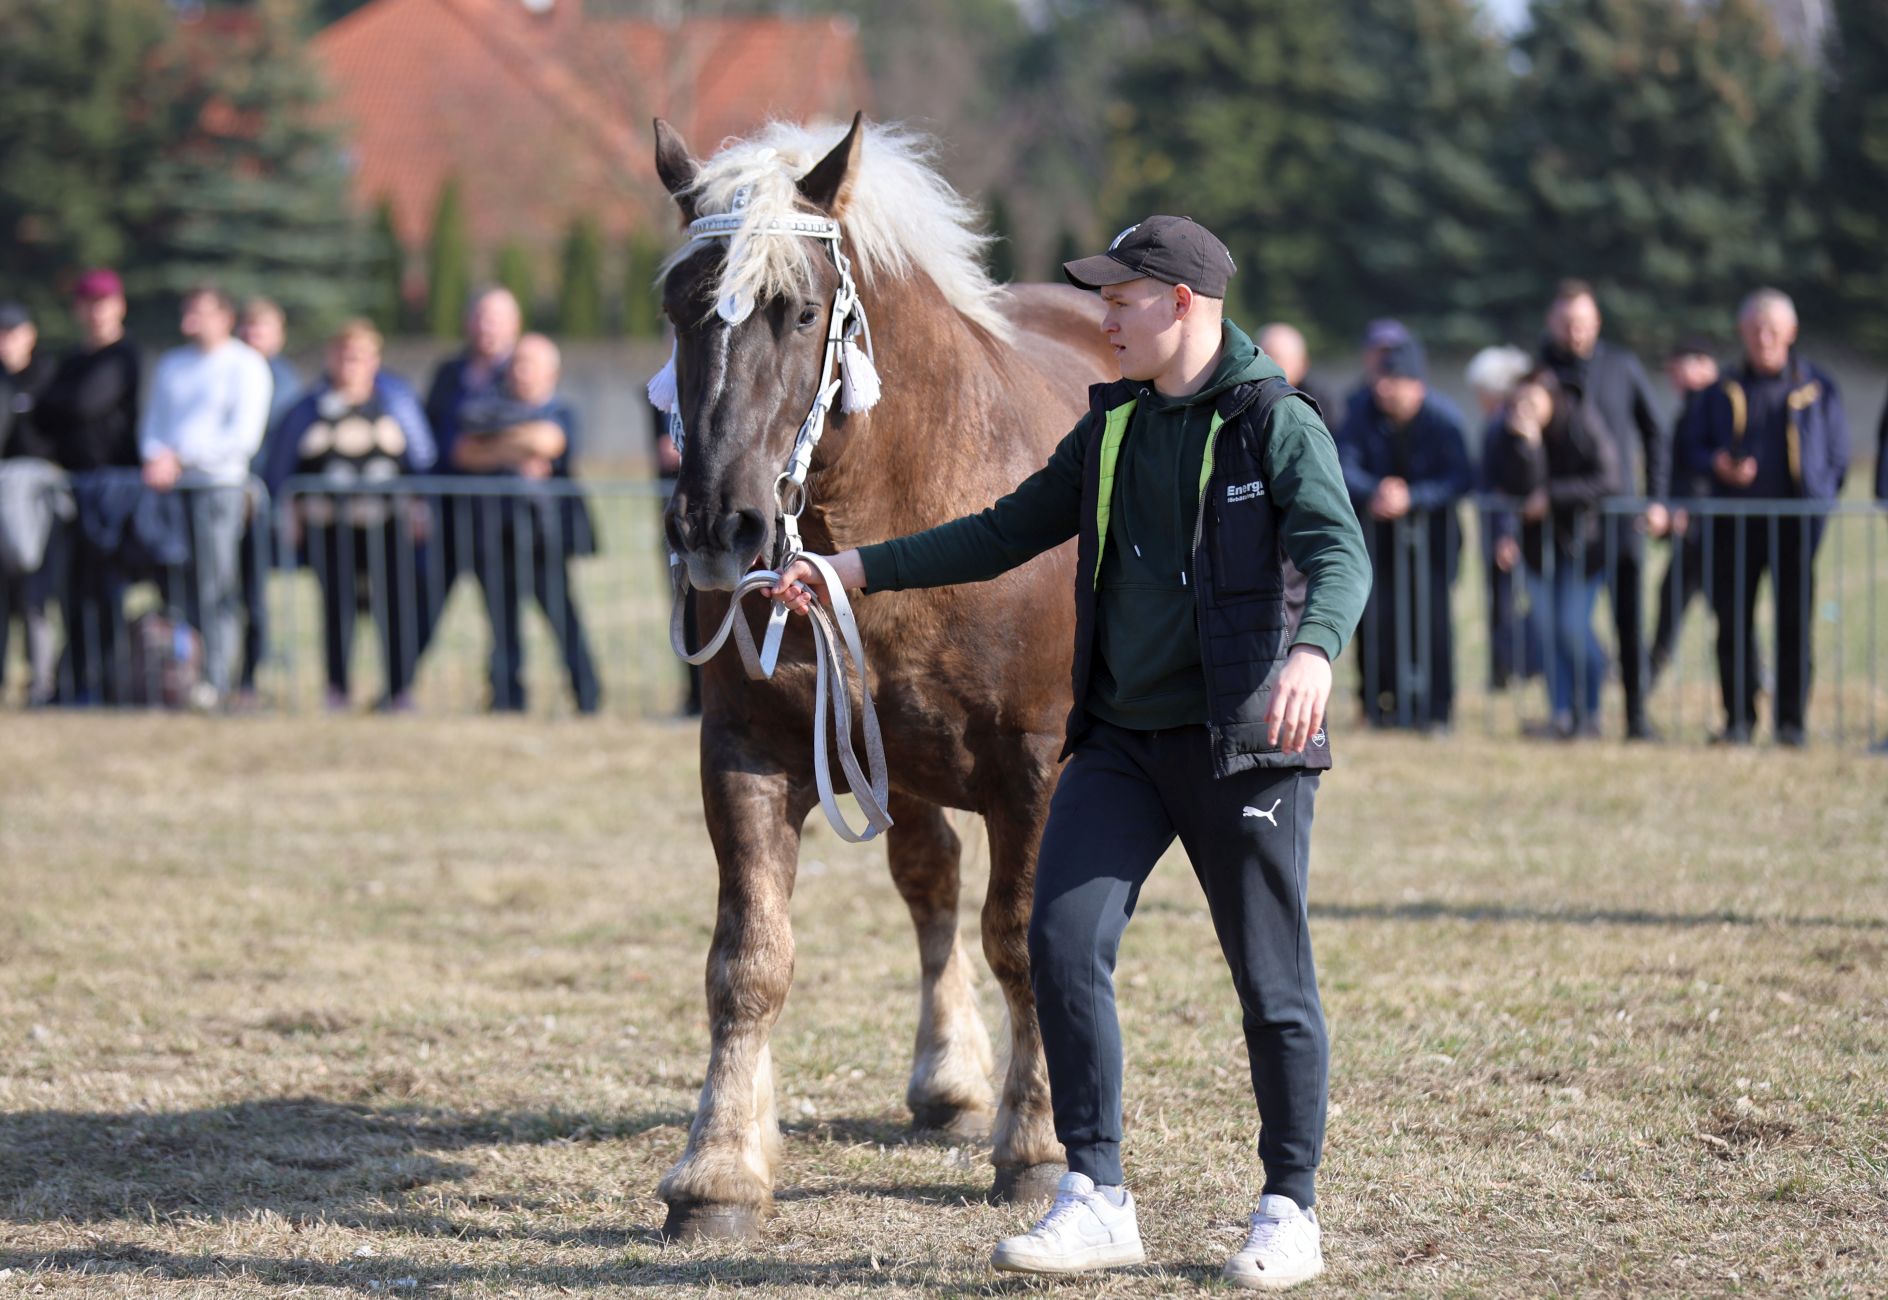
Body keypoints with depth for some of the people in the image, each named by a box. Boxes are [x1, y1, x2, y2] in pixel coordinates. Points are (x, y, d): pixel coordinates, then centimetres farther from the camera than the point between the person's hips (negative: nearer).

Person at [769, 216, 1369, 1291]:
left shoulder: (1278, 426, -9)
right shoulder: (1113, 429, 12)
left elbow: (1339, 553, -24)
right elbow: (1008, 533, 19)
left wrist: (1314, 651, -45)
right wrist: (859, 569, 13)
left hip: (1243, 742, -6)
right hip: (1121, 738, 6)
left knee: (1272, 982, 2)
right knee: (1063, 944, -6)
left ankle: (1291, 1212, 16)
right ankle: (1098, 1200, 0)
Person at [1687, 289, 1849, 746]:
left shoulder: (1817, 388, 7)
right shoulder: (1723, 392, 11)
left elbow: (1838, 454, 10)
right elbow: (1695, 446, 13)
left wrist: (1822, 500, 0)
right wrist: (1718, 465, -8)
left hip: (1797, 522, -2)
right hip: (1735, 523, 2)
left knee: (1794, 621, -2)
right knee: (1733, 622, 0)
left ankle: (1792, 720, 3)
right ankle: (1739, 718, 7)